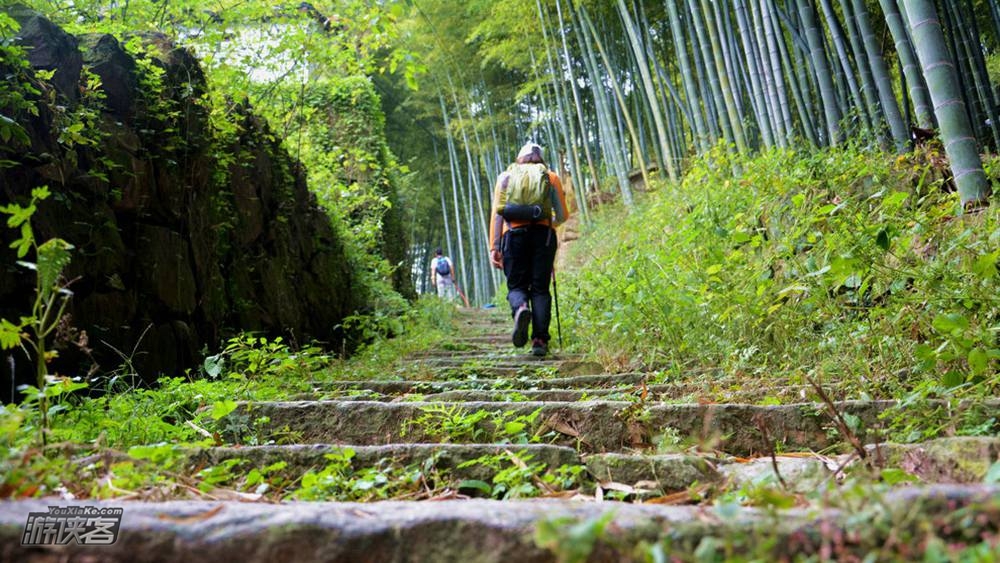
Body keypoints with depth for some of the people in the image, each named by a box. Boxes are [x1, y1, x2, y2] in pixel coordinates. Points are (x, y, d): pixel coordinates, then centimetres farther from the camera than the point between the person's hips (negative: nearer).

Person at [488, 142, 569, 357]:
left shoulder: (506, 176, 17)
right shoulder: (551, 177, 16)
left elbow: (497, 214, 5)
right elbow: (563, 215, 11)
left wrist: (494, 247, 0)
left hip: (514, 234, 0)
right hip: (543, 234, 0)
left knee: (516, 286, 8)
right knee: (540, 288, 5)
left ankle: (520, 309, -27)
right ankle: (540, 340, -7)